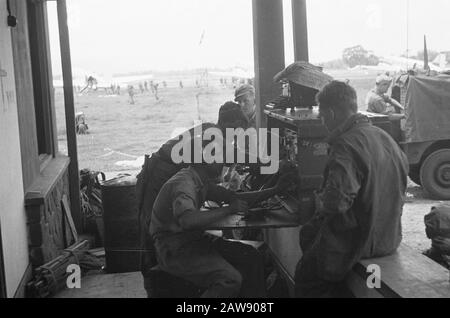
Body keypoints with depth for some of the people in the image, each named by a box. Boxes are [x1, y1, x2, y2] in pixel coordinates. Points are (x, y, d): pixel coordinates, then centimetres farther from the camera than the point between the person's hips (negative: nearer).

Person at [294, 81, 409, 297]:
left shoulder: (346, 145, -24)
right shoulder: (384, 136, 3)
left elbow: (337, 202, -34)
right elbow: (404, 165, 21)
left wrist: (320, 202, -10)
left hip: (360, 242, -8)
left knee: (305, 280, 10)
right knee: (307, 233, 25)